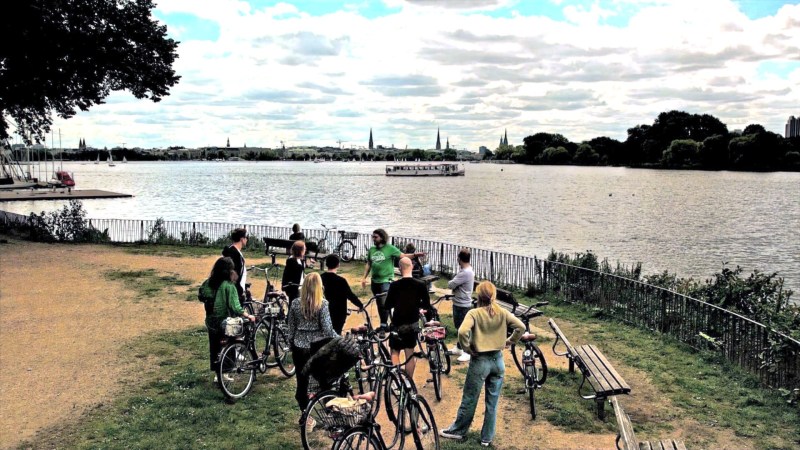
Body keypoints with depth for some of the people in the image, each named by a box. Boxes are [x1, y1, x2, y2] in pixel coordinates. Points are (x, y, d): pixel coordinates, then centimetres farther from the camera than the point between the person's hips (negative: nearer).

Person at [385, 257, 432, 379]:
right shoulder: (420, 285, -8)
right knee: (410, 355, 12)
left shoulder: (394, 285, -14)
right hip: (413, 324, 2)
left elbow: (388, 306, -7)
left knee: (395, 353, 11)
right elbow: (427, 305, -2)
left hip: (398, 324, -2)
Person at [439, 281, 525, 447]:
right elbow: (521, 327, -4)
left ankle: (458, 430, 28)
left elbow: (462, 332, -29)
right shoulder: (502, 313, -2)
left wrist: (467, 348, -13)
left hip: (480, 361, -4)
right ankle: (487, 438, 22)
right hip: (498, 361, 4)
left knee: (469, 400, 12)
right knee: (492, 403, 13)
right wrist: (509, 342, 4)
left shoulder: (474, 313, -14)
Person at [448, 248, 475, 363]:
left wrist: (451, 281, -2)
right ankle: (459, 347, 35)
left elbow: (451, 285, -22)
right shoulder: (468, 270, 8)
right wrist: (453, 282, -8)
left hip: (462, 305, -10)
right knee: (459, 326, 21)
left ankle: (468, 353, 3)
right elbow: (457, 283, 11)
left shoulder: (465, 273, -25)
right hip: (459, 303, 10)